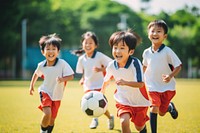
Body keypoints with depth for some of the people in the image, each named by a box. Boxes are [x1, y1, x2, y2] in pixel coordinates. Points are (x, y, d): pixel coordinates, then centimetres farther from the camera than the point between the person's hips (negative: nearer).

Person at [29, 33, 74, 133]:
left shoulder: (62, 63, -18)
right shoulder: (41, 65, -10)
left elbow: (71, 76, -17)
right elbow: (36, 74, 12)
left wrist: (62, 79, -34)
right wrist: (32, 85, 15)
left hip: (57, 96, 1)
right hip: (45, 93, -1)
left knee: (52, 119, 10)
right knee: (47, 113, -24)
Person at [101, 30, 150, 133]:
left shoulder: (135, 63, -28)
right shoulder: (111, 65, -15)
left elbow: (141, 84, -33)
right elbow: (107, 80, 7)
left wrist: (125, 82, -48)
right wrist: (102, 92, 21)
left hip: (139, 101, -2)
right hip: (123, 101, 2)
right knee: (124, 122, -22)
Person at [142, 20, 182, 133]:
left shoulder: (167, 51, -15)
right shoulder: (146, 52, -3)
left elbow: (178, 66, -12)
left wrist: (170, 76, -27)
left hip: (167, 87, -1)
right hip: (153, 87, 1)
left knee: (162, 112, 9)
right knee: (154, 108, -18)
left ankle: (170, 107, 44)